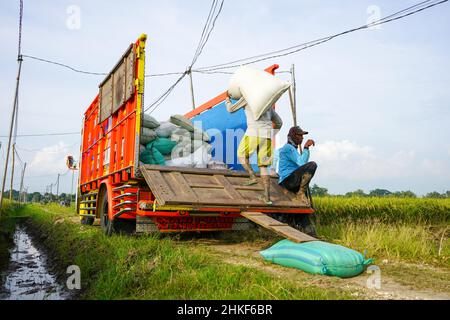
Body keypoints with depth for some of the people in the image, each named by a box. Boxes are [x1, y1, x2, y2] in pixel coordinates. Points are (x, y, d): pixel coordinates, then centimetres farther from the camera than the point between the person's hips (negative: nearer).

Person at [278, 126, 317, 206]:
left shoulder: (293, 148, 23)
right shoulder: (288, 148, -9)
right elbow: (301, 163, -20)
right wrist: (306, 147, -18)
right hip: (288, 179, -10)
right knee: (312, 165, -22)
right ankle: (301, 193, -19)